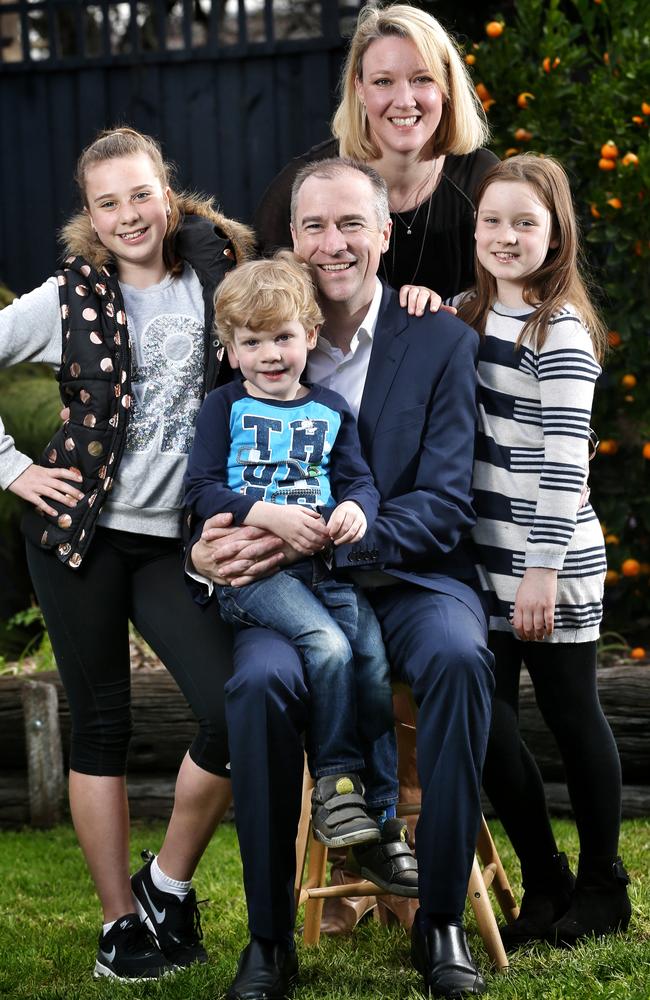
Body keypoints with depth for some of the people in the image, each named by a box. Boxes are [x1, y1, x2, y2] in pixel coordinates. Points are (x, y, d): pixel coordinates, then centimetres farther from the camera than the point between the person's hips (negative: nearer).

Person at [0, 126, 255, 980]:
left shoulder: (216, 276, 1)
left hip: (175, 540, 1)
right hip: (82, 532, -1)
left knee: (236, 710, -13)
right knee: (101, 723, 4)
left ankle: (168, 886, 9)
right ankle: (121, 922, 16)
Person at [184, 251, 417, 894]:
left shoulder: (330, 410, 17)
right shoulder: (225, 408, 7)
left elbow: (360, 480, 12)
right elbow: (202, 489, -2)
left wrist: (356, 508, -13)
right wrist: (271, 515, -16)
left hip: (324, 565, 4)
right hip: (251, 570, -4)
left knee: (375, 665, -14)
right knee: (328, 646, -28)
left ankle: (379, 823, -5)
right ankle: (335, 779, -10)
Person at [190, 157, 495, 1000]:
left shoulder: (442, 341, 1)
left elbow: (446, 505, -7)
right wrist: (206, 547, -16)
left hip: (409, 579, -1)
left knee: (459, 656, -33)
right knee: (258, 680, -31)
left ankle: (441, 920, -18)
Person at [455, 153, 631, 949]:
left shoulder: (561, 333, -11)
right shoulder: (470, 316, 11)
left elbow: (563, 461, -16)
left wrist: (543, 570, -19)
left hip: (550, 563, -7)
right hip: (487, 559, 7)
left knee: (570, 715, 4)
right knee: (483, 719, 3)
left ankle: (603, 889, 19)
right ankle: (544, 885, 16)